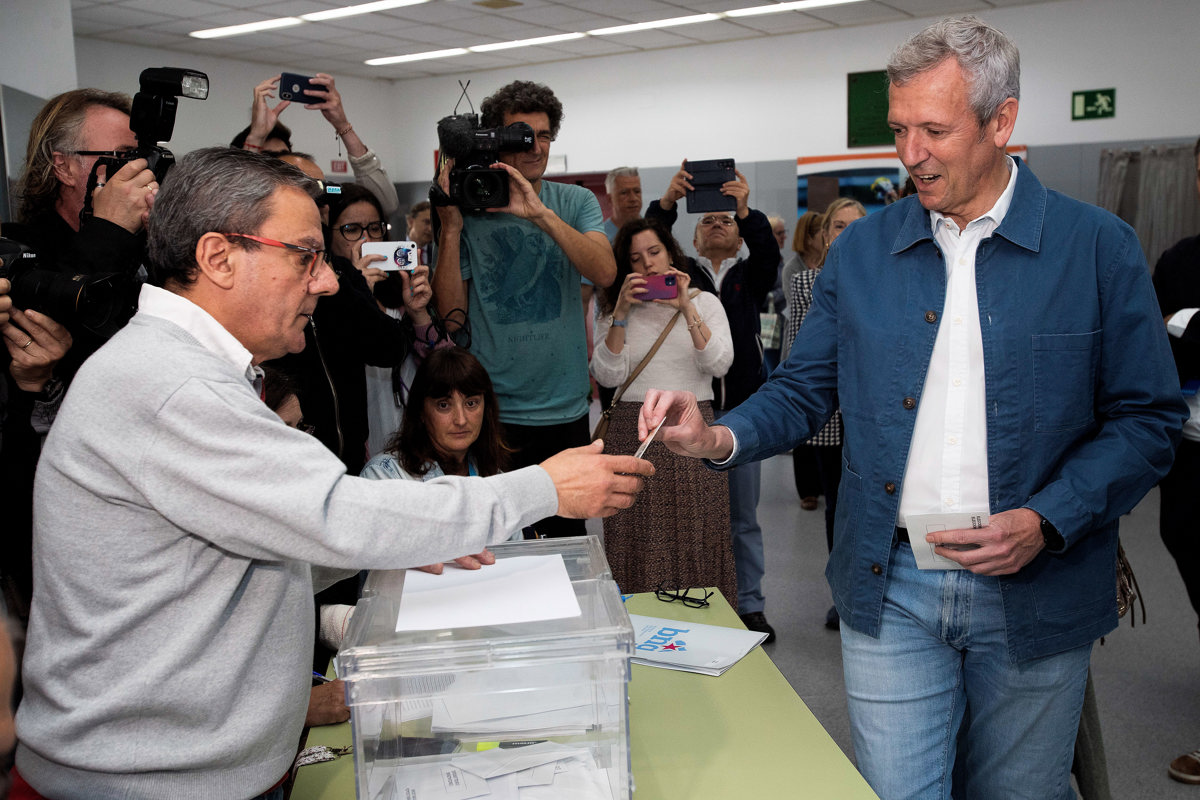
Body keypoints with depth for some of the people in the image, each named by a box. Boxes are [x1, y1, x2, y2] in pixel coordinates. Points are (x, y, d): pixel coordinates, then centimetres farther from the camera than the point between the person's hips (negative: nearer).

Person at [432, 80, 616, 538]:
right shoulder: (469, 209, 0)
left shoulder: (575, 202, 3)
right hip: (490, 411, -1)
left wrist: (540, 214, -25)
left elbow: (604, 273, -15)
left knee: (568, 536, 15)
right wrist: (450, 227, -13)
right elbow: (451, 317, -6)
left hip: (565, 408, 1)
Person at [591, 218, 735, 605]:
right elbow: (609, 376, -3)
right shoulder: (613, 310, 11)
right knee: (639, 539, -1)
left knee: (695, 537, -1)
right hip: (632, 431, 1)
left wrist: (687, 308, -11)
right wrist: (621, 313, -9)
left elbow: (719, 364, -6)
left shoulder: (704, 302, 10)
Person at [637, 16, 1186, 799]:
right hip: (890, 588, 1)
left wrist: (1046, 523, -16)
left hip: (1032, 598, 0)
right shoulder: (861, 250, 2)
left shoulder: (1099, 248, -4)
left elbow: (1147, 420, -3)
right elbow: (804, 389, 6)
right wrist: (722, 436, -14)